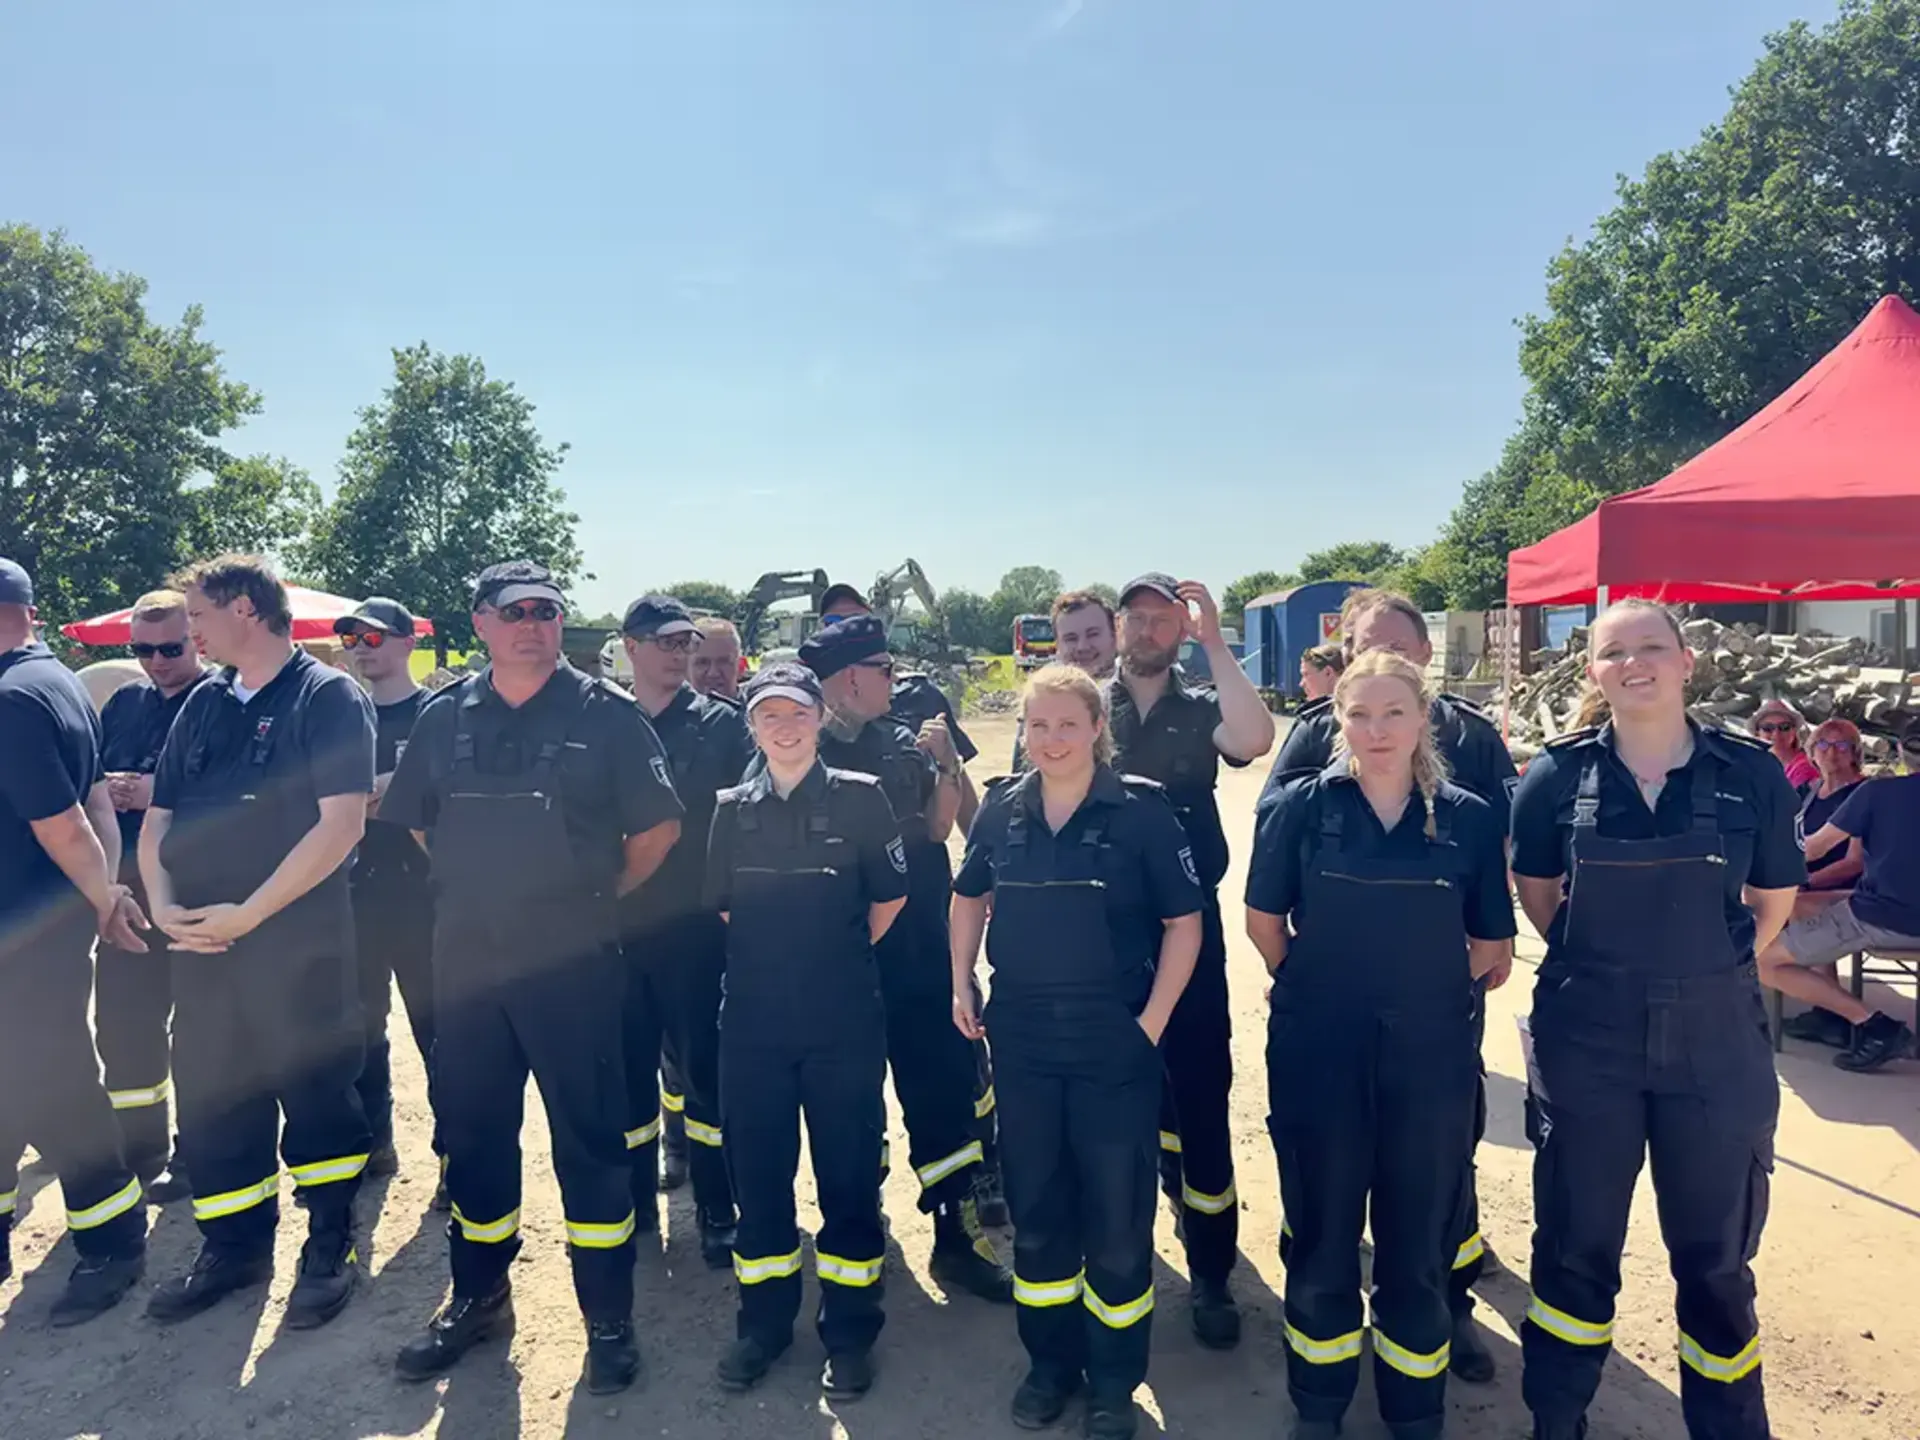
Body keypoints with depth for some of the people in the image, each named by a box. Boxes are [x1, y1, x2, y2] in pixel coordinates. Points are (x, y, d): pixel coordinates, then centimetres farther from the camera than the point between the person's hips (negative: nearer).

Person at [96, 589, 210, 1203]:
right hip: (127, 887, 6)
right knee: (122, 1026, 12)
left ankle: (193, 1159, 20)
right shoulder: (123, 703, 12)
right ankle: (137, 1153, 28)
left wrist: (160, 795, -22)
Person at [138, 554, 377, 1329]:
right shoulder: (202, 704, 12)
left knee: (317, 1094, 5)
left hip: (299, 940, -6)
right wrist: (163, 902, -5)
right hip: (199, 942, 6)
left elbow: (342, 823, -17)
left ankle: (330, 1248, 23)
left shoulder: (327, 697, -8)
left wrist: (247, 914, -17)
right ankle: (232, 1248, 32)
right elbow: (158, 817, 13)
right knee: (208, 1098, 13)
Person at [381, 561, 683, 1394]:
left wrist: (599, 895, 5)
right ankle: (478, 1296, 35)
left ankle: (608, 1318, 19)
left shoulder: (606, 714, -6)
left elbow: (657, 829, -1)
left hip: (572, 960, -3)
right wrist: (478, 886, 13)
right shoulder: (444, 718, 5)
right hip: (466, 958, 4)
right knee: (471, 1133, 15)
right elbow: (416, 823, 17)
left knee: (589, 1139, 4)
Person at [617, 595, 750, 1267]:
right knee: (627, 1072, 13)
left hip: (694, 927, -2)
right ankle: (635, 1204, 30)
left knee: (704, 1069, 4)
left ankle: (717, 1212, 18)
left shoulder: (722, 723, -1)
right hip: (617, 929, 3)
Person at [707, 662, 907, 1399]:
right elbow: (723, 907, 14)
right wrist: (776, 958, 11)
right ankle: (763, 1322, 31)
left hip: (844, 1022, -2)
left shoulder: (860, 798, -4)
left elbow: (890, 898, 4)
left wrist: (841, 956, 8)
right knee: (757, 1174, 12)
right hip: (753, 1020, 3)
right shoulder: (733, 809, 4)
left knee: (848, 1177, 7)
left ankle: (849, 1332, 24)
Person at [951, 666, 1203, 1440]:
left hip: (1114, 1037, -3)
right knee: (1034, 1207, 15)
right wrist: (962, 985, 8)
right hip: (1022, 1036, 3)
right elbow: (969, 897, 16)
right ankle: (1050, 1361, 35)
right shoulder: (1001, 809, 0)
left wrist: (1153, 1020, -12)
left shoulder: (1142, 809, -10)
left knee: (1117, 1214, 9)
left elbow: (1184, 921, -7)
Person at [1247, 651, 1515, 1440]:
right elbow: (1264, 919, 4)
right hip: (1319, 1051, -1)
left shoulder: (1469, 817, -1)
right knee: (1322, 1235, 12)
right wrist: (1317, 985, 8)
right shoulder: (1302, 804, -4)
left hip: (1430, 1055, 1)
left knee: (1420, 1242, 13)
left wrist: (1423, 985, 4)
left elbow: (1494, 945, 7)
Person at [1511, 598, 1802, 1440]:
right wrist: (1601, 966, 8)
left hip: (1717, 1037, 1)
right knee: (1576, 1245, 13)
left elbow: (1773, 901, 9)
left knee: (1715, 1255, 15)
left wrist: (1705, 969, 5)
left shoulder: (1752, 775, -5)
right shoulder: (1558, 775, -6)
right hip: (1586, 1034, 0)